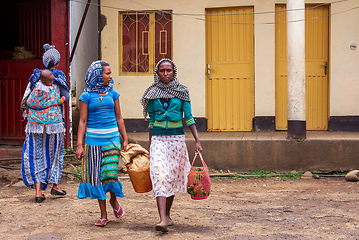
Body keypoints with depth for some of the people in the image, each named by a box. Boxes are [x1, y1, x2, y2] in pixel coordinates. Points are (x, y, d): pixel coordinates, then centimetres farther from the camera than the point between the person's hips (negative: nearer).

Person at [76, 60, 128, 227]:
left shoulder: (112, 94, 7)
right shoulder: (86, 96, -1)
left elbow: (119, 118, 12)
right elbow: (82, 121, -1)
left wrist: (125, 140, 8)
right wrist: (79, 145, -7)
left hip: (112, 138, 1)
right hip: (93, 139, -1)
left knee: (111, 173, -10)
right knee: (97, 176, 2)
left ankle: (114, 200, 22)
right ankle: (103, 215, 13)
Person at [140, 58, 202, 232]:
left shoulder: (181, 91, 3)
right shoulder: (152, 93, 6)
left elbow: (188, 118, 3)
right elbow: (151, 121, 13)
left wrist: (197, 140, -3)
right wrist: (150, 144, 15)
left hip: (177, 138, 1)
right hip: (158, 138, 0)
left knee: (173, 177, 8)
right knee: (159, 175, -14)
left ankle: (167, 214, 26)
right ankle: (162, 220, -21)